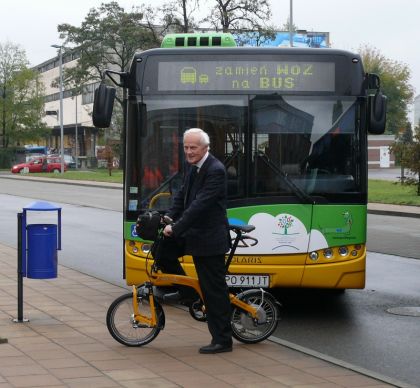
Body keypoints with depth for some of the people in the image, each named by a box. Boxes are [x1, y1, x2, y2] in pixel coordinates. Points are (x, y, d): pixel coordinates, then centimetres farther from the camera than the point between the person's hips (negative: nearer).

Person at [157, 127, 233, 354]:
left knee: (214, 291, -2)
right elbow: (182, 195, 14)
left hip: (209, 238, -9)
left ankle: (222, 341, 8)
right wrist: (169, 219, 0)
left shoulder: (215, 170, -20)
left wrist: (176, 228, -26)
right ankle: (186, 291, 18)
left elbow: (200, 204, -26)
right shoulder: (192, 166, 8)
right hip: (192, 233, 9)